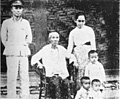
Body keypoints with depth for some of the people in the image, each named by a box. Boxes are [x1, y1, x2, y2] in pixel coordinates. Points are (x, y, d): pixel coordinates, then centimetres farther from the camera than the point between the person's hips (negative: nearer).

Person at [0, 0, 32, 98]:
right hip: (11, 54, -2)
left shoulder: (26, 22, 12)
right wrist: (11, 48, 7)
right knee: (12, 78, -4)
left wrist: (24, 44, 5)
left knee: (25, 77, 0)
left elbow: (29, 38, 17)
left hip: (24, 53, 2)